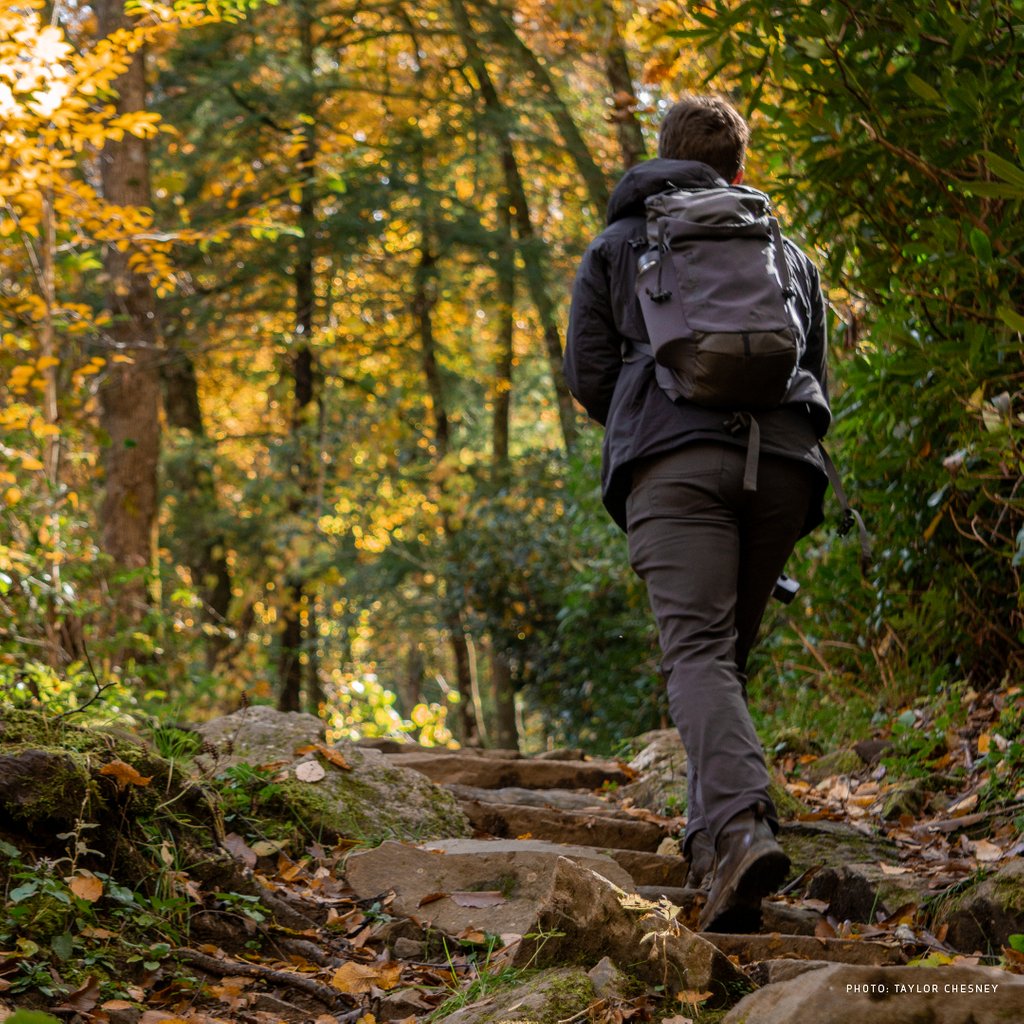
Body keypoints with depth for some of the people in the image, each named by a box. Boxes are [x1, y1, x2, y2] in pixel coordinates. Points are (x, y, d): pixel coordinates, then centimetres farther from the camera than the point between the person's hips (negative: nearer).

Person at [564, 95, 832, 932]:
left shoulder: (617, 246, 20)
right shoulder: (787, 253, 28)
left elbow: (589, 377, 13)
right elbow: (818, 383, 25)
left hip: (674, 459, -3)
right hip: (782, 462, 3)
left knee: (697, 651, -15)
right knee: (729, 652, 13)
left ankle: (741, 825, -36)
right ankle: (713, 835, 10)